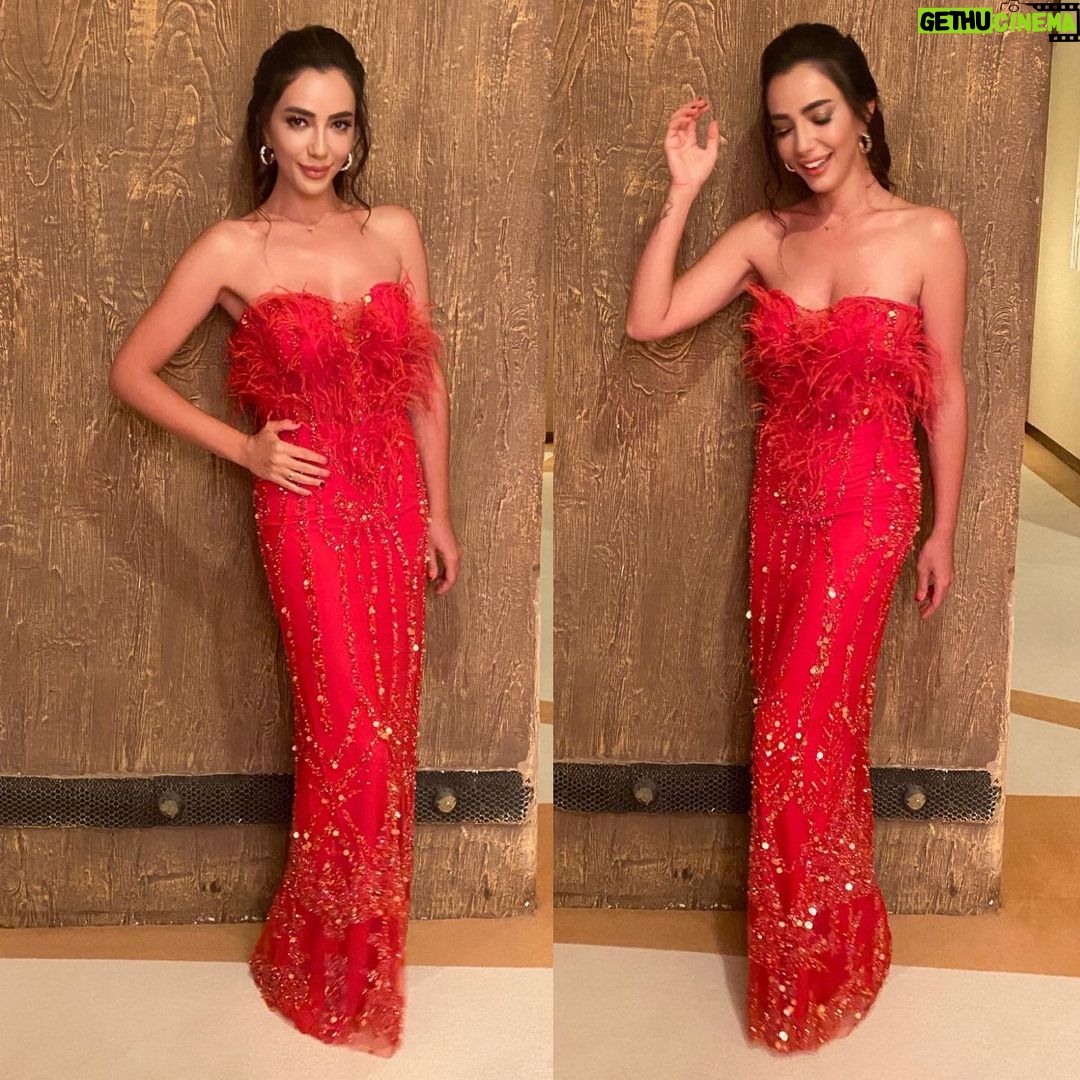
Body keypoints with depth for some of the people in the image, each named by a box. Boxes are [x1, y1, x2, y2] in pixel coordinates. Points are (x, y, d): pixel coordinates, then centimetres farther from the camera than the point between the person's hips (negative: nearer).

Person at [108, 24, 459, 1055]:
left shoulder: (395, 231, 3)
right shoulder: (231, 251, -7)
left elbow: (425, 380, 9)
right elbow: (131, 371, -1)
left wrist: (437, 510, 9)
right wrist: (243, 448, -7)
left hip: (394, 503, 4)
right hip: (309, 510, -4)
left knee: (389, 727, 11)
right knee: (348, 736, 0)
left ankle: (363, 930, 34)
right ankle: (329, 967, 23)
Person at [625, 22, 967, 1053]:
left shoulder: (928, 236, -8)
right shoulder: (764, 234, 2)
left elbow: (946, 393, -3)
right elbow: (646, 321, -7)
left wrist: (942, 531, 0)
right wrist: (682, 190, -10)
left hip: (866, 507, -4)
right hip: (778, 502, 4)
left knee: (796, 730, -4)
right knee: (811, 721, 14)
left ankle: (812, 969, 18)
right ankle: (833, 928, 36)